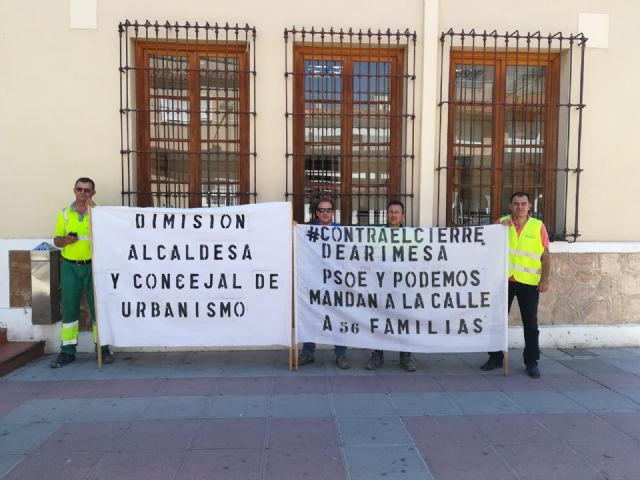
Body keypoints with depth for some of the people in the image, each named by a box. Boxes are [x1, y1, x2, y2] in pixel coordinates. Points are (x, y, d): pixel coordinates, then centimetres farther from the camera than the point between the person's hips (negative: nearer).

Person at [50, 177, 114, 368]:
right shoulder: (65, 213, 8)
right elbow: (56, 240, 10)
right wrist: (65, 240, -11)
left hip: (93, 266, -2)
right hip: (70, 267, 2)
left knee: (98, 307, 2)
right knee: (69, 308, 6)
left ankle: (102, 348, 12)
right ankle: (67, 351, 15)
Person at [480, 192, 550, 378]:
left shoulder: (538, 226, 2)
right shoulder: (501, 223, 5)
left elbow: (545, 255, 3)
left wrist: (545, 278, -5)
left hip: (529, 282, -1)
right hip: (504, 280, 1)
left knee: (530, 323, 6)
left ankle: (531, 362, 18)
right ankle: (495, 357, 22)